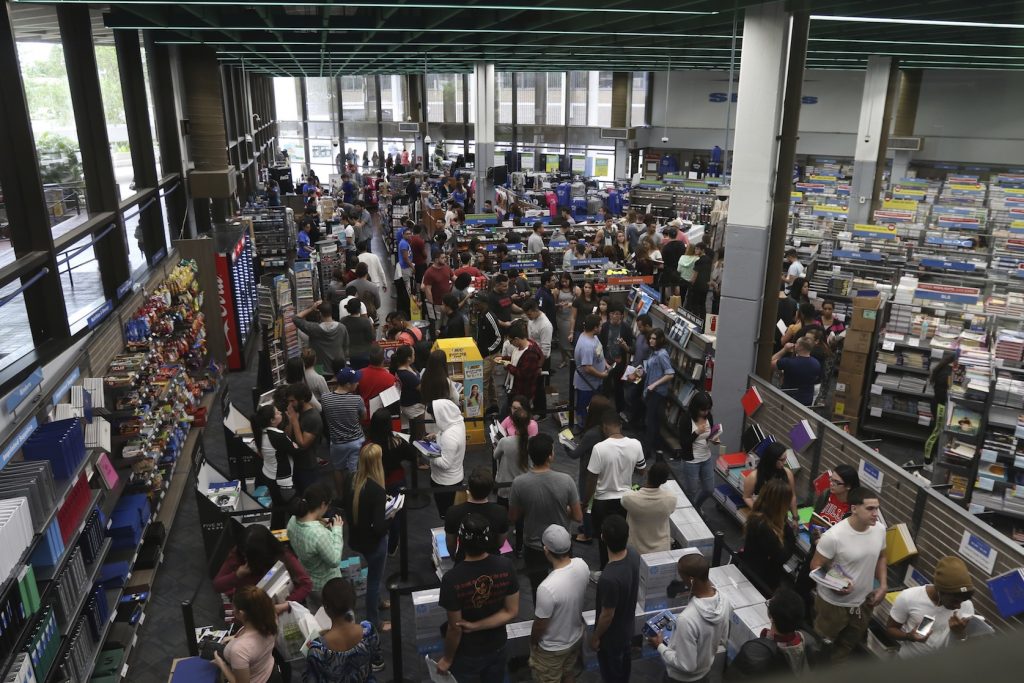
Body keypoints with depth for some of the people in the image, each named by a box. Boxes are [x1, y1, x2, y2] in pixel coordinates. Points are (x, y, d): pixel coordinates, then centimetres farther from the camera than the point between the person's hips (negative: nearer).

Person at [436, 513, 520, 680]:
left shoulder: (452, 579, -31)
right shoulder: (506, 566, -21)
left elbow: (455, 628, -20)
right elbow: (512, 612, -13)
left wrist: (447, 659, -4)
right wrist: (475, 626, -13)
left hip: (466, 655, -3)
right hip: (497, 649, 3)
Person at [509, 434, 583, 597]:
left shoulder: (519, 483, -22)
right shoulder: (565, 480, -22)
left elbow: (513, 518, -8)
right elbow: (578, 517, -12)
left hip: (534, 548, -1)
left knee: (539, 592, 19)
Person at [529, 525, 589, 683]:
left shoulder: (547, 587, -41)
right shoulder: (582, 565, -22)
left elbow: (540, 624, -23)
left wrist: (533, 642, -5)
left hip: (552, 648, -5)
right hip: (576, 637, 5)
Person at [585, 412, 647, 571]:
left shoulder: (600, 448, -24)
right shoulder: (635, 445, -12)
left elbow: (592, 480, -18)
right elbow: (642, 470, 4)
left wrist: (585, 501, -3)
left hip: (603, 501, -4)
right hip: (625, 499, 4)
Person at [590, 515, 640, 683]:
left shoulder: (609, 578, -42)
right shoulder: (634, 554, -19)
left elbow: (607, 615, -26)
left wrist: (596, 636, -10)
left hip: (612, 634, -7)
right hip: (628, 625, 7)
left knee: (611, 669, 20)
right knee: (624, 659, 33)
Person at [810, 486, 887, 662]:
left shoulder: (880, 530, -10)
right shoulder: (834, 536, -29)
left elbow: (881, 557, 9)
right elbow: (816, 566, -19)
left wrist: (883, 585, -1)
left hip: (863, 601, 6)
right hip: (834, 602, -6)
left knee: (849, 643, 26)